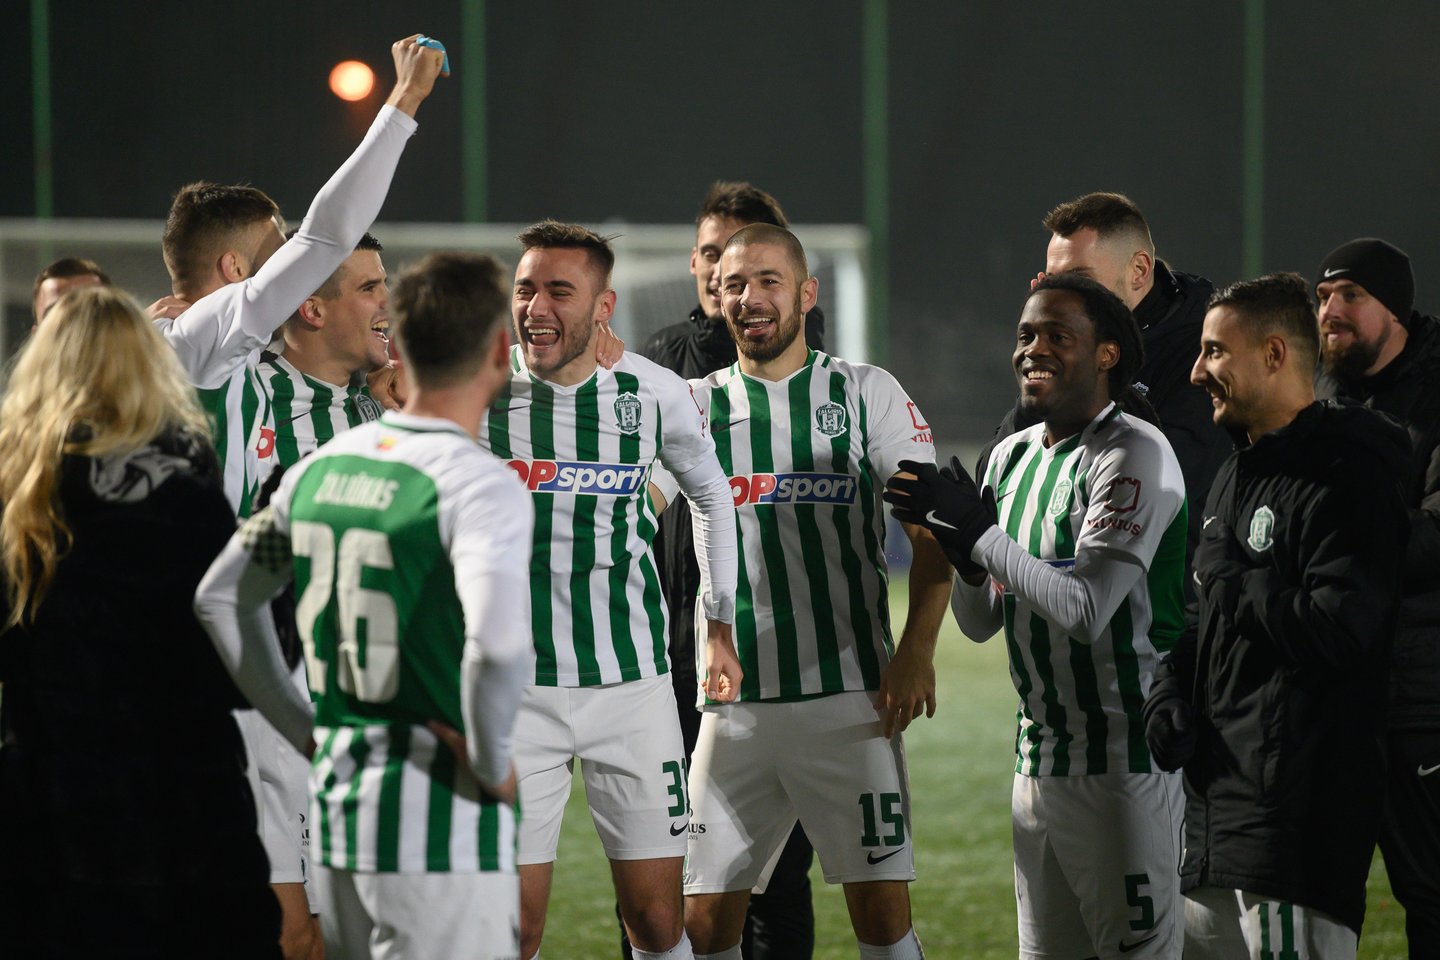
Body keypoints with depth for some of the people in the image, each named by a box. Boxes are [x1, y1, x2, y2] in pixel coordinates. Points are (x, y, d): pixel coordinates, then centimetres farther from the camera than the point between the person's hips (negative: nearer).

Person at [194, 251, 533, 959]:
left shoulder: (326, 466, 8)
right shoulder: (483, 487, -14)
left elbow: (220, 597, 18)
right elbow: (497, 645, -30)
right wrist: (493, 765, -13)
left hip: (336, 805, 7)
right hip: (442, 827, -7)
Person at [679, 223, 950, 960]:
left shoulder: (866, 393, 4)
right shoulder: (694, 404, 11)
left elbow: (933, 526, 0)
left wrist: (916, 651, -12)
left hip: (850, 698, -2)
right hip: (731, 702, 2)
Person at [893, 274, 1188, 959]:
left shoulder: (1135, 454, -13)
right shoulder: (1013, 455, 14)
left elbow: (1087, 610, -23)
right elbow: (980, 623, 16)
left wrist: (980, 533, -14)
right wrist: (968, 559, -5)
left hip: (1122, 760, -8)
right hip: (1039, 760, 8)